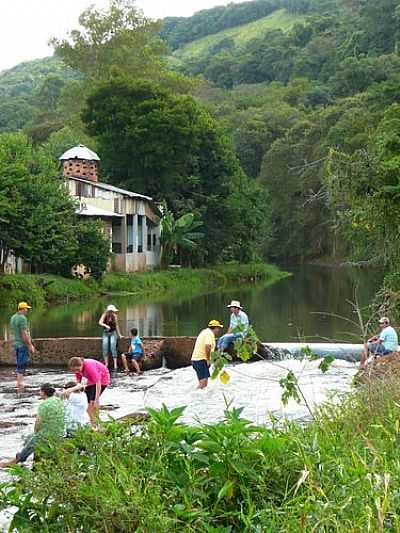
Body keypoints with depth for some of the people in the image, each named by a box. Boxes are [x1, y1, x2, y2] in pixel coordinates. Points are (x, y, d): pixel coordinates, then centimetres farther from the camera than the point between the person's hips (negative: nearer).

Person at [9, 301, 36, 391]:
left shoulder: (13, 317, 12)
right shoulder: (22, 318, -16)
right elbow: (24, 334, -21)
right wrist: (30, 345, -16)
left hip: (16, 344, 9)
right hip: (23, 344, -9)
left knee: (20, 364, 16)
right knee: (22, 365, -6)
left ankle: (19, 383, 21)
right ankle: (20, 385, -6)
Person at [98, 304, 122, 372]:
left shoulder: (114, 316, -1)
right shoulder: (104, 315, -5)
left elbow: (116, 325, 7)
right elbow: (100, 322, -17)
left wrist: (119, 334, 10)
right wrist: (106, 326, -34)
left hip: (113, 333, -1)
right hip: (106, 333, 1)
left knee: (113, 347, -13)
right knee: (105, 347, -10)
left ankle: (115, 364, -16)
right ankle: (106, 363, -3)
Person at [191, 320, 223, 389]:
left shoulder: (206, 332, 20)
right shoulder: (210, 333, -11)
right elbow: (207, 346, -26)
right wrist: (208, 359, -18)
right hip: (201, 360, -10)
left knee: (202, 382, 13)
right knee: (203, 383, -16)